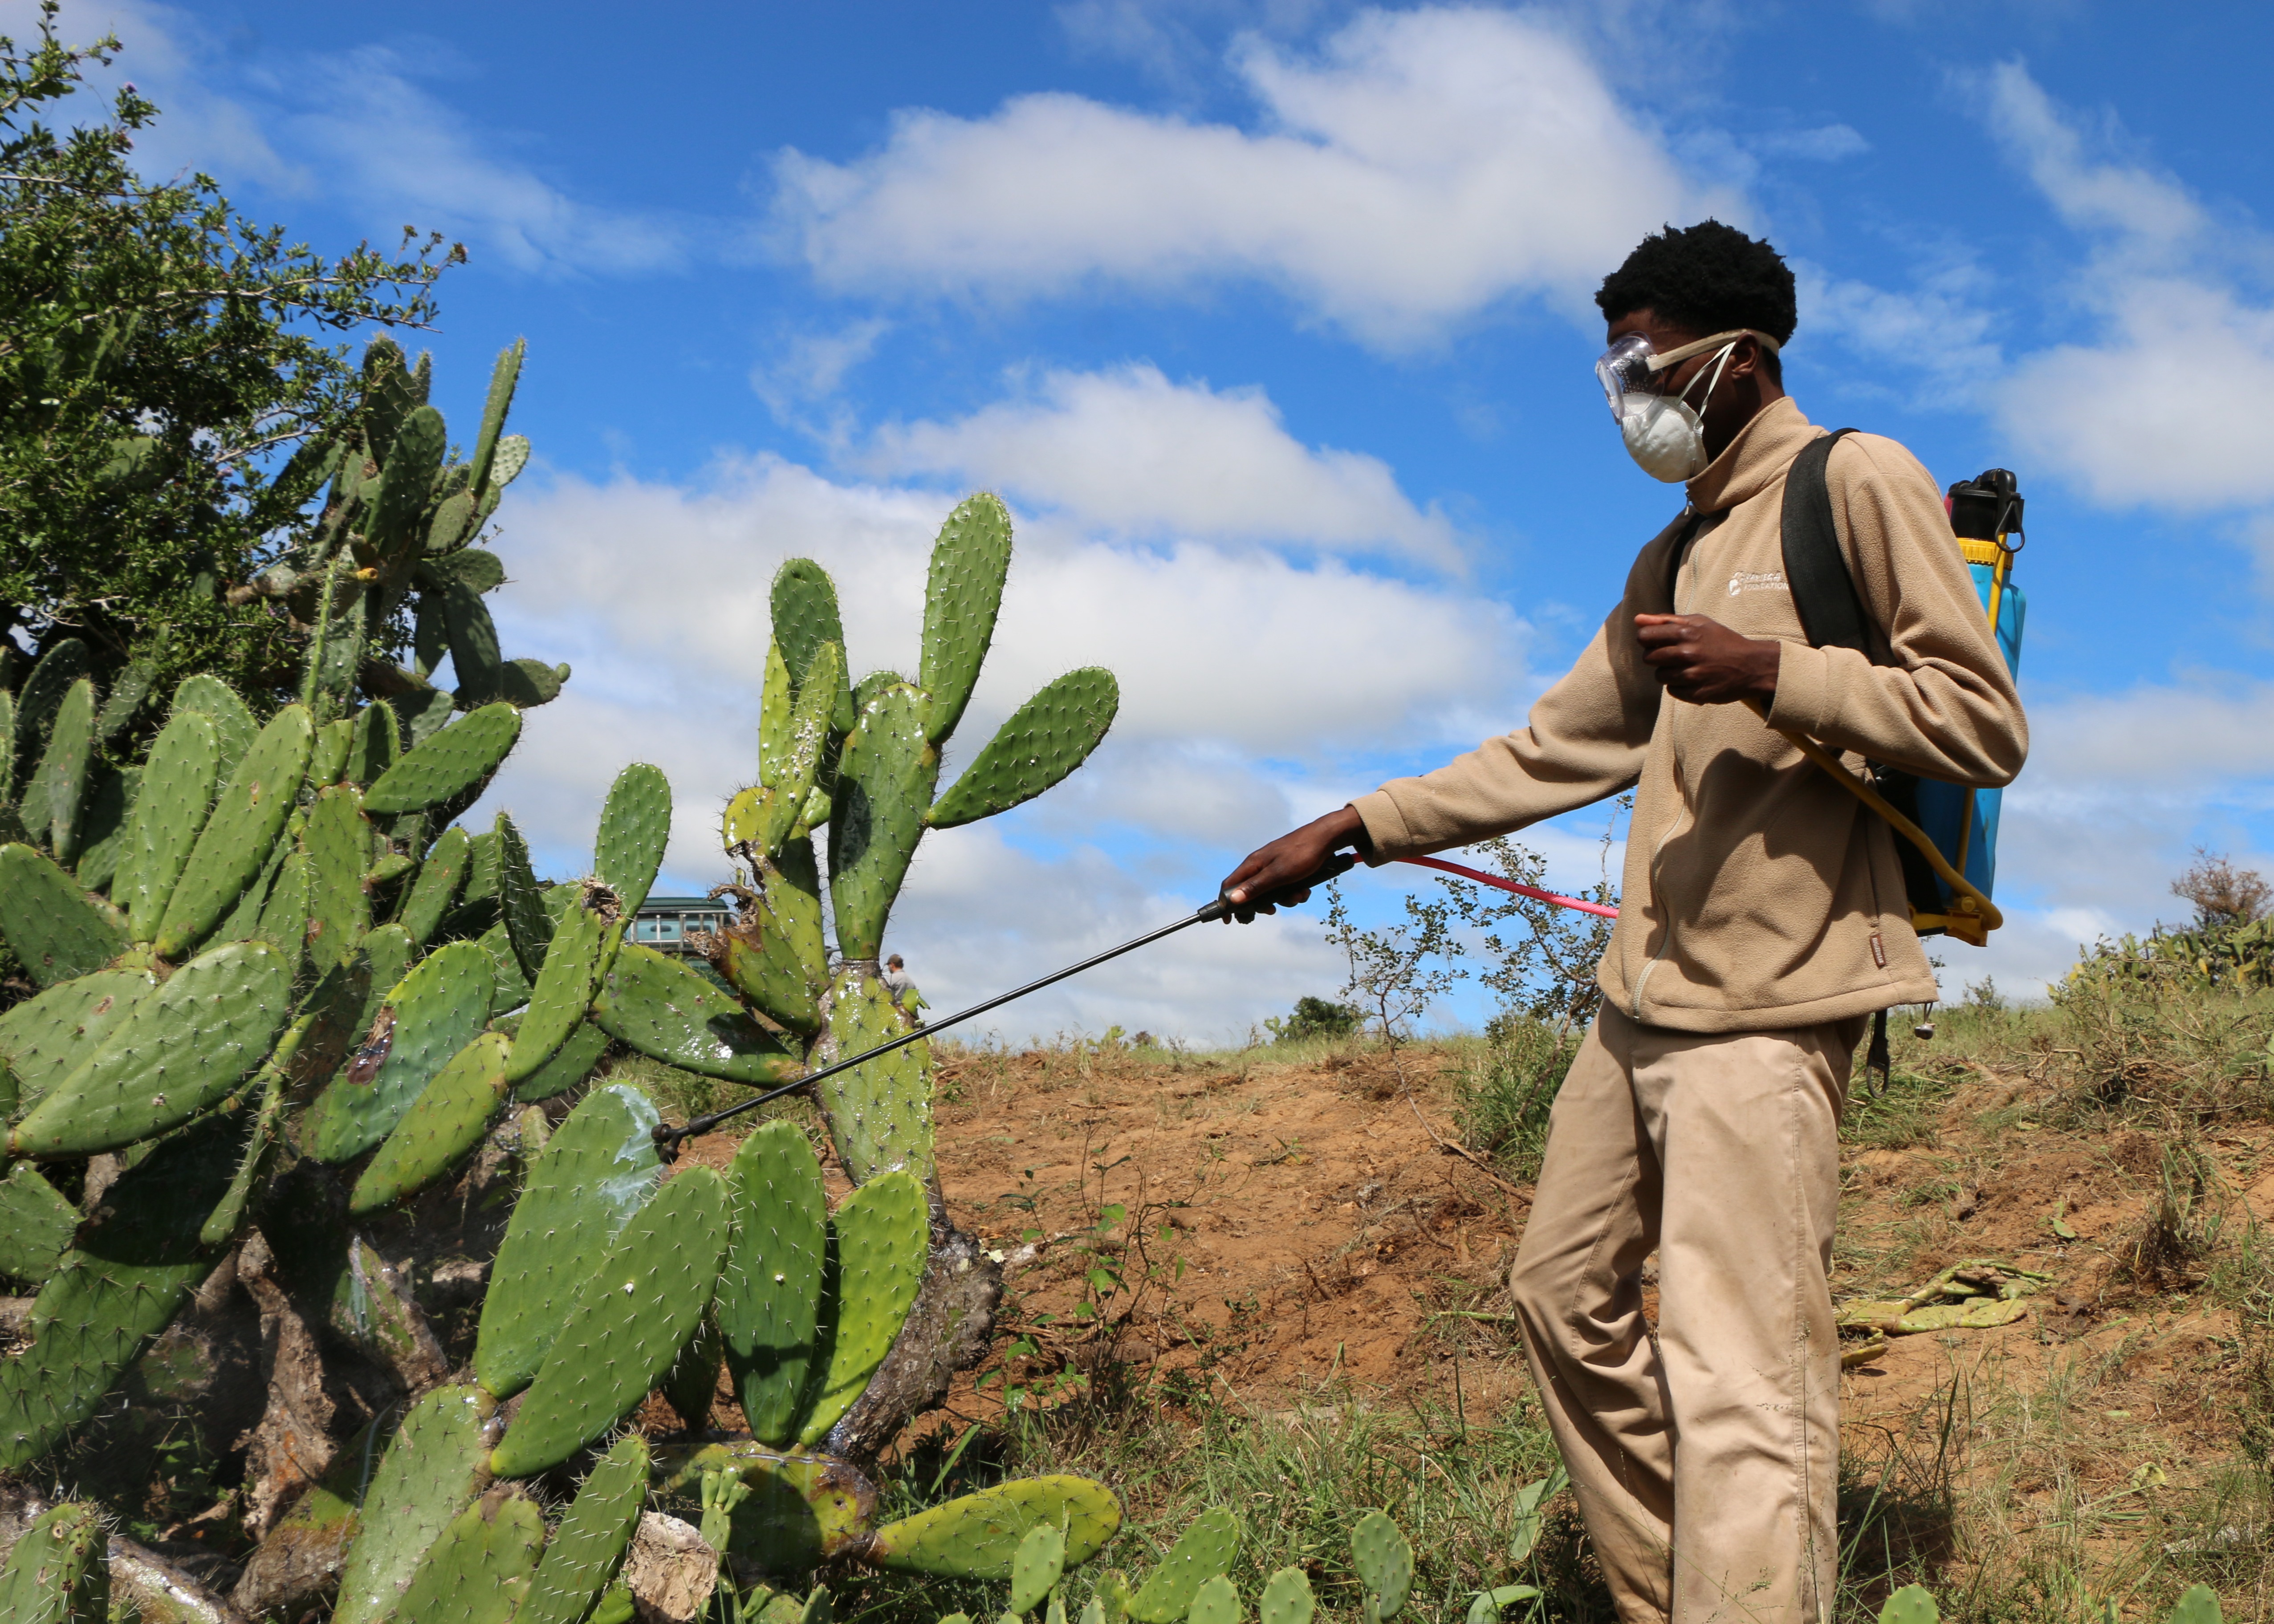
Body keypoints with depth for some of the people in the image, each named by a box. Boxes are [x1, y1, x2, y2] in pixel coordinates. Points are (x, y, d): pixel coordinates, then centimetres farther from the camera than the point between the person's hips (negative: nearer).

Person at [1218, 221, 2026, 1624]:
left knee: (1738, 1382, -14)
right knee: (1565, 1295, 13)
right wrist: (1347, 832, 19)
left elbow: (1985, 727, -8)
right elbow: (1553, 751, 24)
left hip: (1765, 1006, -9)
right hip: (1642, 997, 9)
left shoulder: (1861, 483, -3)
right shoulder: (1674, 556, 21)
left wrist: (1769, 672, -19)